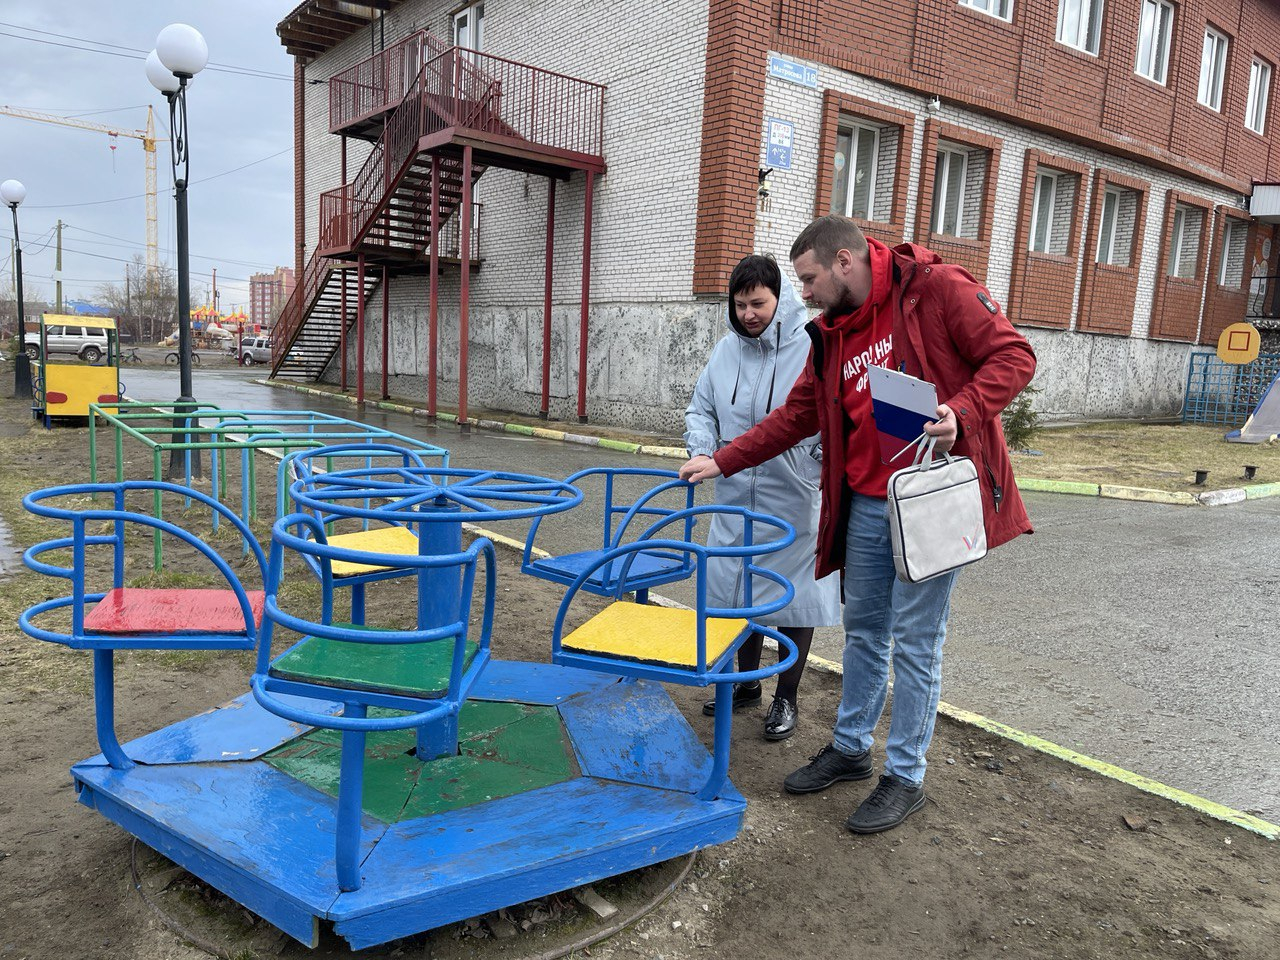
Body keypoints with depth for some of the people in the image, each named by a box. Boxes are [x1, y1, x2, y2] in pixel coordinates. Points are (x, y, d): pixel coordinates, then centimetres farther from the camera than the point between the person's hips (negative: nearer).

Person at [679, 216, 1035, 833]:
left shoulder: (938, 289, -9)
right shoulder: (833, 335, 12)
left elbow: (1013, 355, -10)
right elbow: (796, 415, 15)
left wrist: (961, 412, -26)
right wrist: (722, 462, 12)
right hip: (867, 503, 7)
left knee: (914, 641, 2)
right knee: (863, 630, 17)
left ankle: (905, 777, 19)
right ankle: (849, 748, 35)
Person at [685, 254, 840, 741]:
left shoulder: (814, 348, -13)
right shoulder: (727, 349, 4)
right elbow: (701, 409, 13)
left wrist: (826, 469, -19)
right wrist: (702, 448, -4)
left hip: (794, 504, -5)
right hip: (736, 499, 5)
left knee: (792, 597, 7)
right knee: (738, 591, 15)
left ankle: (786, 699, 25)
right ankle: (747, 683, 35)